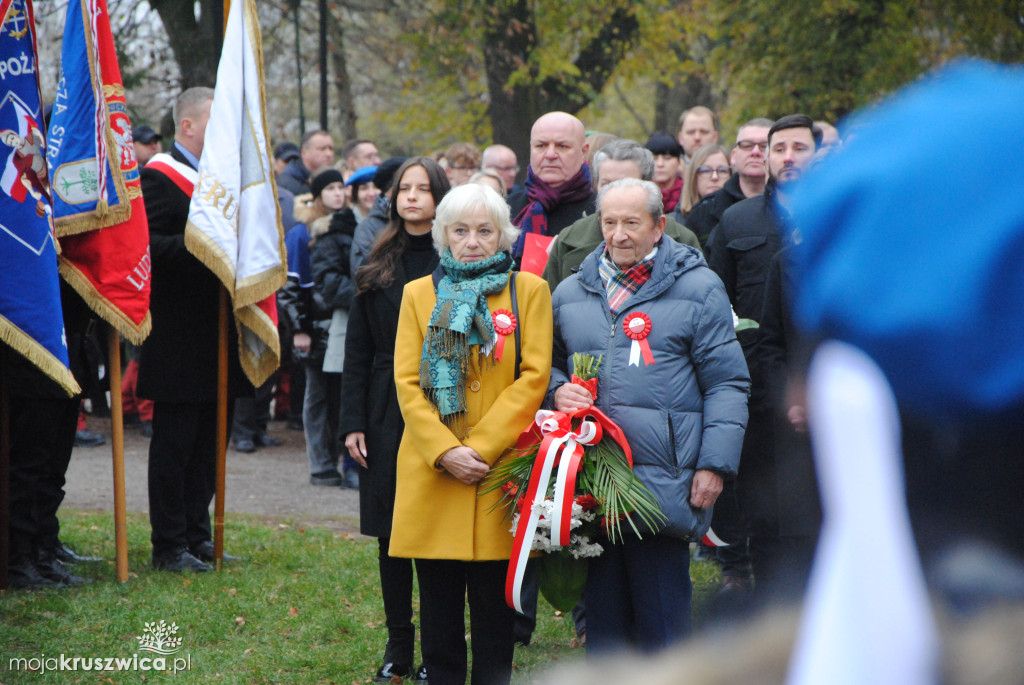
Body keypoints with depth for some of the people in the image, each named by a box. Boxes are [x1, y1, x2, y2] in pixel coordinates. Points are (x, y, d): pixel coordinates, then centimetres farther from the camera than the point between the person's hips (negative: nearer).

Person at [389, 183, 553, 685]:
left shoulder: (529, 291, 6)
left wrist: (480, 447, -12)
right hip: (432, 473, 2)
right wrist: (445, 450, -11)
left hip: (499, 469, -1)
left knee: (494, 613, 2)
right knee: (439, 612, 5)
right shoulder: (419, 294, 11)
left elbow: (533, 378, -2)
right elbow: (407, 383, 3)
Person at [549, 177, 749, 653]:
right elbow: (549, 363, 27)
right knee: (601, 607, 9)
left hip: (661, 482, -4)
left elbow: (727, 384, -1)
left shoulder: (697, 288, 2)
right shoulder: (570, 293, 15)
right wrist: (559, 389, 2)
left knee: (660, 618, -3)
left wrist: (715, 463, -9)